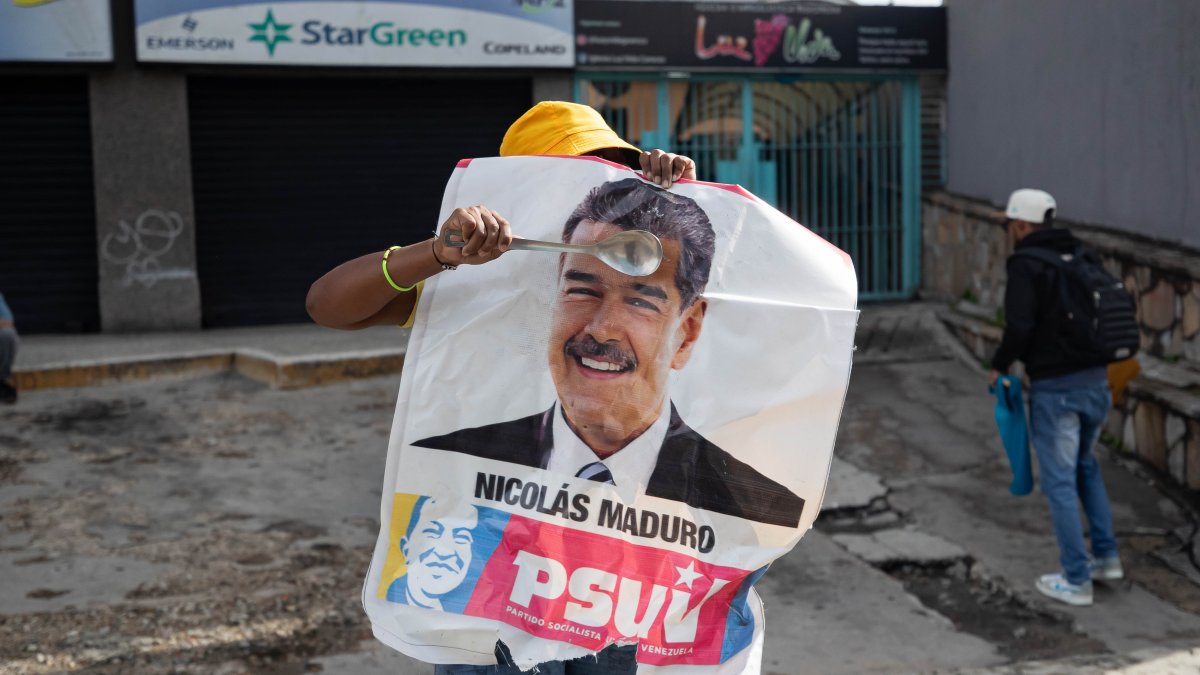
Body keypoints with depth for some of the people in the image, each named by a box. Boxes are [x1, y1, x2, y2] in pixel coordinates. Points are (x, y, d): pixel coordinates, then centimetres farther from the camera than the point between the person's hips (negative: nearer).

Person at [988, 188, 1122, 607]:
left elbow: (1019, 327, -21)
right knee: (1084, 466, 26)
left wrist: (1000, 365, -4)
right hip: (1096, 380, 7)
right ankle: (1106, 556, 27)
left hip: (1054, 388, -7)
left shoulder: (1025, 265, -12)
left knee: (1059, 481, 3)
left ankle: (1076, 580, 9)